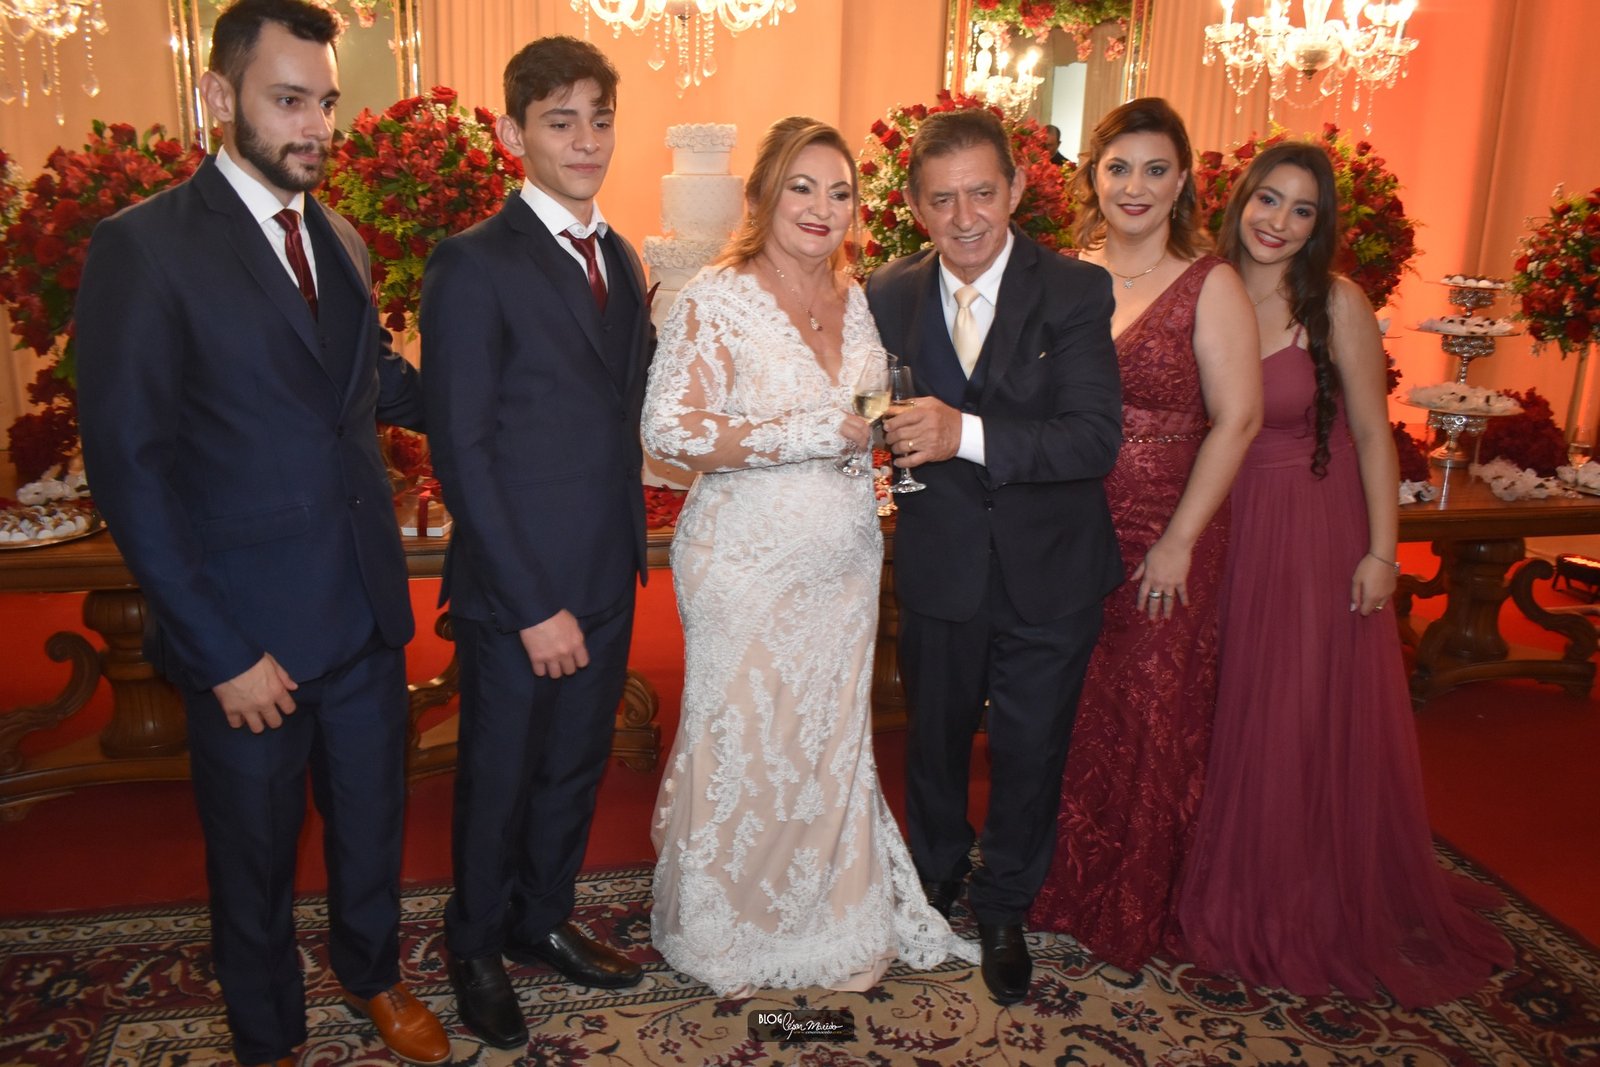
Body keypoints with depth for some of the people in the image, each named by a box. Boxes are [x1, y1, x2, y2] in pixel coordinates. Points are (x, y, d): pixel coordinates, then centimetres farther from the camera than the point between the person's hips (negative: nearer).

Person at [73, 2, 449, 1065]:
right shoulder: (143, 247, -13)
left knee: (372, 821, 22)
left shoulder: (342, 240, 7)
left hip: (369, 613, 5)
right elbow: (128, 466, -15)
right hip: (251, 629, -5)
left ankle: (374, 973, 48)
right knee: (255, 853, 16)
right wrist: (219, 651, -17)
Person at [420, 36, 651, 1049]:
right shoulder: (473, 265, -13)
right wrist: (534, 606, -17)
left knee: (577, 766, 20)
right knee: (499, 779, 13)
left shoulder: (623, 260, 9)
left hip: (607, 581, 6)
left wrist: (631, 549, 6)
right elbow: (461, 452, -16)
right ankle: (476, 947, 38)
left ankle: (543, 918, 43)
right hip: (515, 589, -6)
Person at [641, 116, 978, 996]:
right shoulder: (715, 300, -10)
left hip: (844, 566, 6)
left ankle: (829, 918, 34)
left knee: (833, 740, 14)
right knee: (744, 743, 6)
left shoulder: (856, 301, 9)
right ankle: (719, 930, 29)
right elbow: (670, 429, -19)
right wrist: (817, 434, -22)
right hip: (748, 568, -5)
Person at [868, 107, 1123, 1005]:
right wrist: (895, 436, -20)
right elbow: (882, 420, 2)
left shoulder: (1076, 291, -13)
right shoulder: (890, 296, -3)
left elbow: (1098, 438, -24)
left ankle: (1005, 911, 39)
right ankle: (937, 880, 48)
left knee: (1030, 752, 13)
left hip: (1049, 573, -2)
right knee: (935, 737, 20)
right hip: (938, 568, 2)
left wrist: (968, 435, -35)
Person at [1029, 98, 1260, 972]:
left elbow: (1236, 419, -9)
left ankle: (1132, 915, 28)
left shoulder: (1208, 286, -6)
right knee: (1068, 713, 13)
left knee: (1149, 723, 8)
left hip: (1162, 537, -3)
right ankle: (1060, 888, 34)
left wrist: (1178, 542, -13)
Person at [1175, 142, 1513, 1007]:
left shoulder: (1336, 305, -11)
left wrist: (1381, 551, -10)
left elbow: (1373, 434, -7)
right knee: (1235, 715, 13)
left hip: (1317, 530, -3)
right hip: (1231, 528, 3)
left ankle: (1322, 909, 28)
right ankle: (1240, 895, 34)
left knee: (1315, 720, 6)